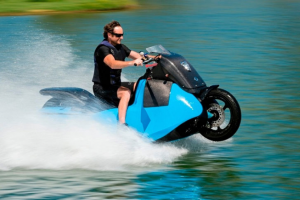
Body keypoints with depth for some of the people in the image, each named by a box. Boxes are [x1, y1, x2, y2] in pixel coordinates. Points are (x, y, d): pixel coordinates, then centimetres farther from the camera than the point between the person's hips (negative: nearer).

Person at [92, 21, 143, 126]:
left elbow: (139, 56, 5)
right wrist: (133, 63, -48)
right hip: (102, 88, -9)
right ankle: (121, 125, -45)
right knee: (125, 92, -34)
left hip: (116, 84, 9)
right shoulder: (103, 49, -18)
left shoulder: (120, 48, 10)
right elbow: (112, 64, -37)